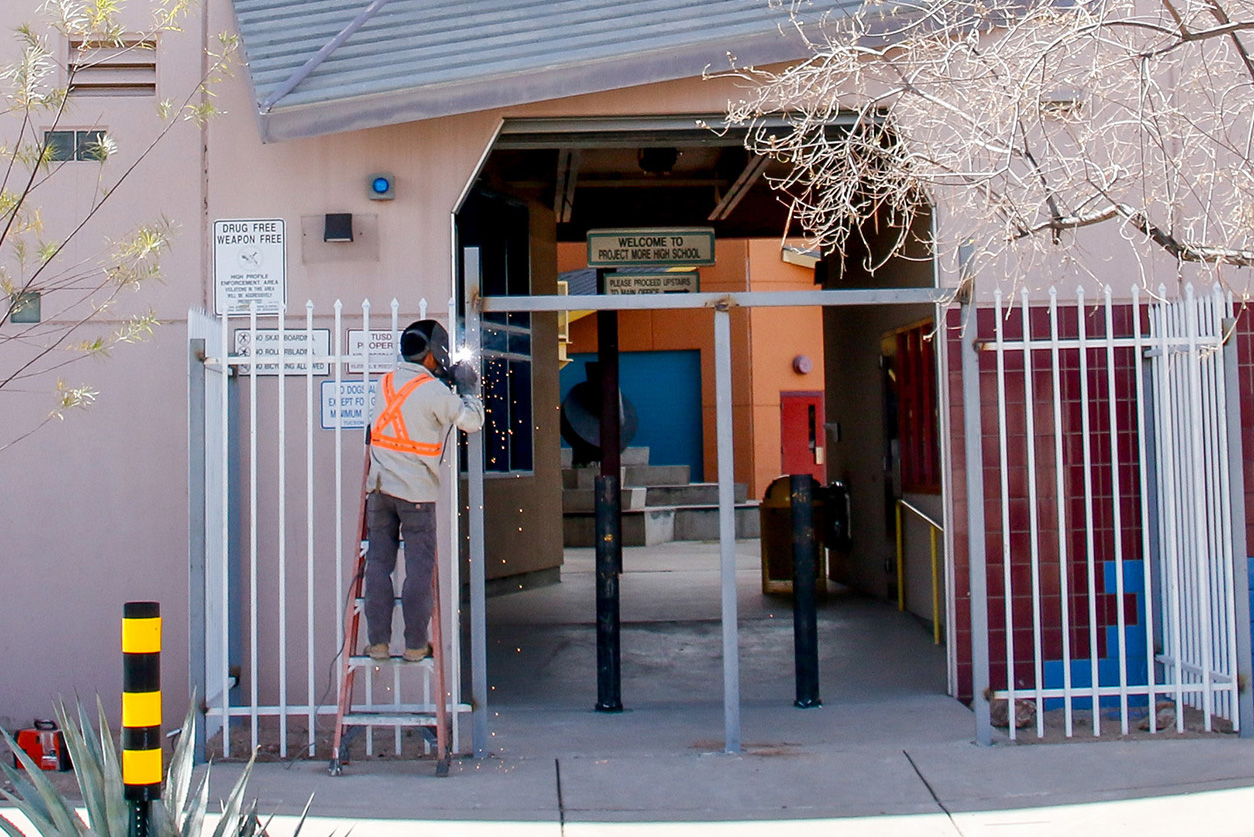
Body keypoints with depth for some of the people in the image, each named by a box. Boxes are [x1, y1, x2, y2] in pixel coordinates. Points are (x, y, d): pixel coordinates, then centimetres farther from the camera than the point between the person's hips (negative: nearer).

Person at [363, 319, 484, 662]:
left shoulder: (387, 383, 8)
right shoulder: (434, 391, -11)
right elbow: (472, 421, -6)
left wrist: (446, 380, 20)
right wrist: (469, 389, 9)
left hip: (379, 488, 5)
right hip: (416, 492, -5)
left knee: (379, 563, 7)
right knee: (419, 568, 2)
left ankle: (378, 641, 9)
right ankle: (415, 644, 5)